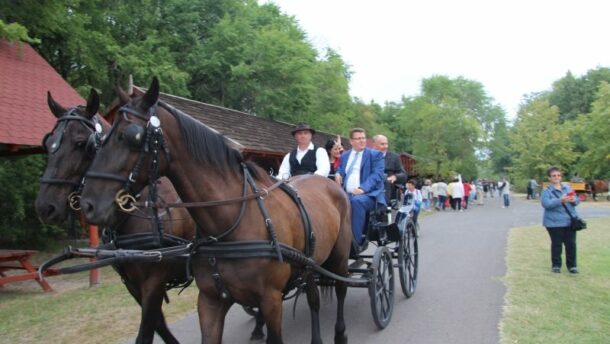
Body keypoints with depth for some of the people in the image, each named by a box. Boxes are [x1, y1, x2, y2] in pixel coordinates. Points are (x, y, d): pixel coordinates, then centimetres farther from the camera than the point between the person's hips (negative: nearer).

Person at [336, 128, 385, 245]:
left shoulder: (375, 154, 7)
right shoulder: (345, 155, 23)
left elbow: (377, 175, -6)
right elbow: (340, 171, 27)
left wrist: (363, 188, -23)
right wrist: (338, 175, 0)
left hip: (369, 195, -4)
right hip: (347, 195, 4)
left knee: (356, 201, -38)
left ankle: (356, 241, -32)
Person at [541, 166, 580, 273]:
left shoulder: (568, 187, 11)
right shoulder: (547, 190, -5)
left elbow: (576, 200, 10)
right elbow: (546, 203, -19)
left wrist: (574, 200, -14)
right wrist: (560, 201, -31)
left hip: (570, 221, 4)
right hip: (555, 222, -4)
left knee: (571, 244, 7)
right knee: (556, 244, 3)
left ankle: (572, 265, 19)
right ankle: (556, 265, 15)